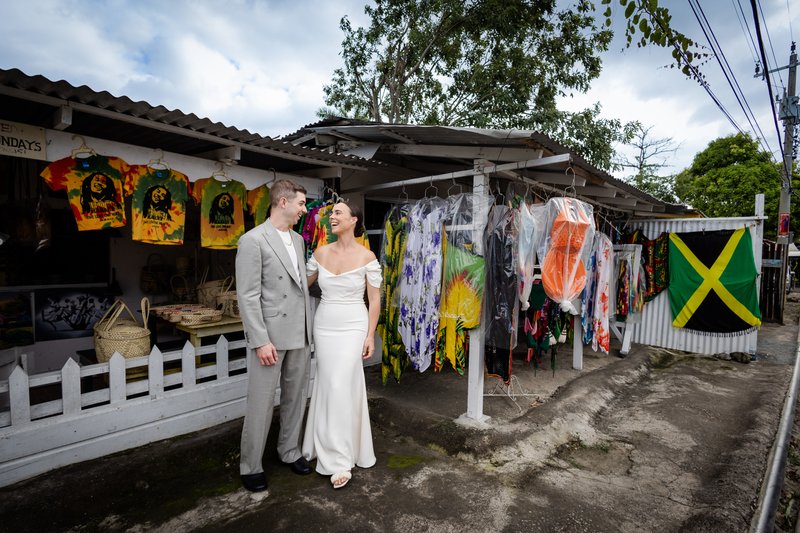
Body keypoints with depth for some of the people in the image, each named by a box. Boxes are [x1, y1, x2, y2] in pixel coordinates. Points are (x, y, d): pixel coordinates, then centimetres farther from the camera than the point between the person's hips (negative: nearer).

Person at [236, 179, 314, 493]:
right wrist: (261, 341, -18)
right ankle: (250, 467, 25)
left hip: (300, 335, 7)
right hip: (270, 337, -7)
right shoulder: (253, 240, -11)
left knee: (295, 398, 17)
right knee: (261, 403, 5)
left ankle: (290, 451, 36)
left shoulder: (298, 240, 12)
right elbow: (247, 296, -15)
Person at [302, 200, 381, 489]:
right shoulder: (320, 252, 1)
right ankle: (331, 449, 32)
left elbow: (374, 299, -6)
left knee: (341, 388, -6)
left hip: (352, 328, -4)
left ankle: (340, 460, 10)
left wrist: (370, 335, -8)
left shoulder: (367, 256, -9)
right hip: (324, 326, 4)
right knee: (328, 387, 11)